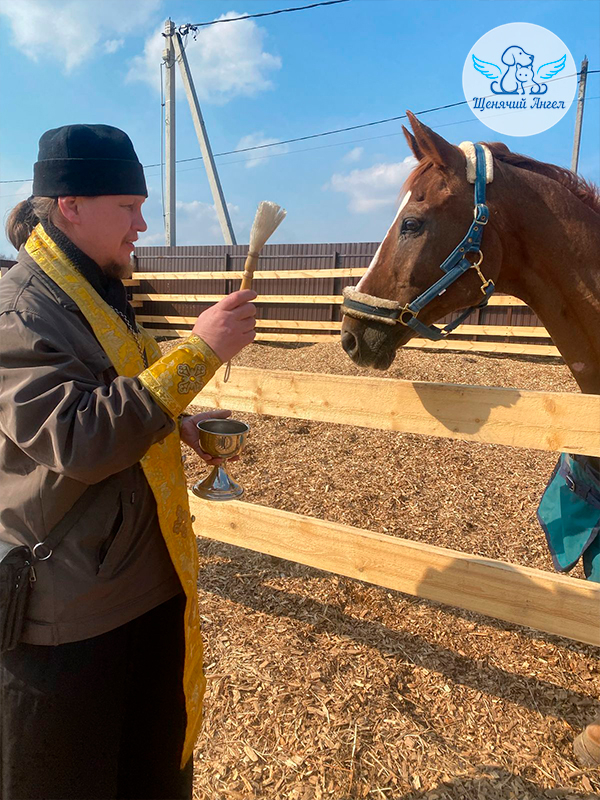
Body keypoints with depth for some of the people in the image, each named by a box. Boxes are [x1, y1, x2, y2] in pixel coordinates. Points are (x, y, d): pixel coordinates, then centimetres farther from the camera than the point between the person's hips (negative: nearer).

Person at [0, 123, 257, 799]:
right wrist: (198, 352, -31)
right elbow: (77, 439, -32)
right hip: (67, 607, -8)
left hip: (150, 578, 9)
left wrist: (180, 425, 5)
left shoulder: (100, 294, 10)